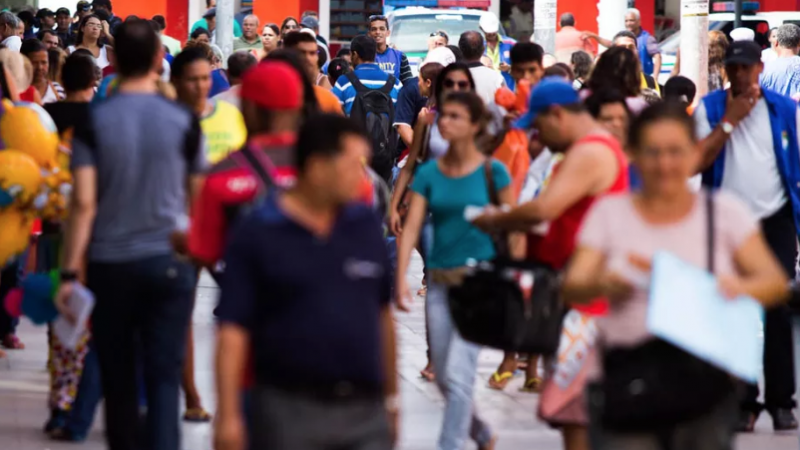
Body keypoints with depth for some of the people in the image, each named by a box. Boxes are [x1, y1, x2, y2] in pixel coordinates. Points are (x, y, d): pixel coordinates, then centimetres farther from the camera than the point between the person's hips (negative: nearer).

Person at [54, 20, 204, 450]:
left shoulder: (94, 121, -5)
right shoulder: (182, 120, -3)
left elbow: (83, 202, -10)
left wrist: (70, 273, -8)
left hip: (109, 264, 0)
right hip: (169, 261, 0)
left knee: (118, 377, 13)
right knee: (164, 377, -3)